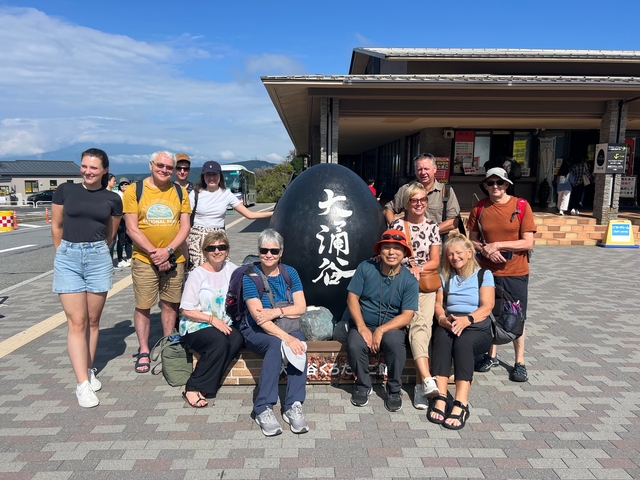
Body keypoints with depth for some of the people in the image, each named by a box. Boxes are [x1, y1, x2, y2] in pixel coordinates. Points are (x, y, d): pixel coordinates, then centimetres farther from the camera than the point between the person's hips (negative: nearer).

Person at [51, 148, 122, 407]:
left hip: (98, 258, 1)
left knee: (93, 321, 10)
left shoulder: (112, 199, 3)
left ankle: (89, 370, 26)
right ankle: (82, 384, -1)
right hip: (68, 259, -1)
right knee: (76, 322, -3)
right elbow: (56, 226, 11)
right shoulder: (65, 190, 2)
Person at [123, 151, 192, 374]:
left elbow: (185, 226, 1)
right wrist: (154, 253, -14)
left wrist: (168, 251, -12)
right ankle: (143, 351, 17)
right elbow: (132, 230, -7)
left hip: (174, 259, 2)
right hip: (144, 259, -2)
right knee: (143, 306, 3)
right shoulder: (134, 191, -3)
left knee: (170, 304, 10)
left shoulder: (179, 192, 4)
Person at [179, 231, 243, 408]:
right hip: (196, 326, -4)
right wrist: (212, 319, -18)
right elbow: (187, 310, -8)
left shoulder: (230, 269, 6)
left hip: (223, 325, 4)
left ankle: (206, 384, -17)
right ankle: (193, 388, -18)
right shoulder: (197, 275, -7)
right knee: (220, 341, -32)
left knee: (237, 339, -27)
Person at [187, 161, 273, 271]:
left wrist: (273, 213, -2)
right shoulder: (195, 194, 2)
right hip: (197, 238, -1)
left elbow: (249, 214, 5)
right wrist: (185, 242, -10)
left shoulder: (226, 194, 6)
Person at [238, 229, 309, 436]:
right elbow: (257, 316, -20)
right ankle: (263, 409, -29)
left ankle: (293, 406, -28)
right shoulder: (250, 275, -11)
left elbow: (301, 307, -4)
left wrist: (276, 312, -22)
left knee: (299, 341, -30)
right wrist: (286, 337, -31)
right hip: (256, 331, -3)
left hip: (286, 327, 3)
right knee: (276, 344, -35)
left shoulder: (290, 273, 2)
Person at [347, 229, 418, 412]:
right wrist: (362, 327, -20)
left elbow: (406, 316, -12)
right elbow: (352, 298, -7)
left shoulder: (410, 280, -8)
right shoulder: (365, 268, -8)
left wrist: (381, 330, -25)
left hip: (391, 327, 0)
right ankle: (363, 385, 0)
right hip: (363, 324, 1)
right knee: (354, 345, -30)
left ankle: (394, 390, -8)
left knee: (395, 342, -34)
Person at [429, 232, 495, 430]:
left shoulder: (484, 275, 8)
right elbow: (438, 304, 8)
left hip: (477, 327, -2)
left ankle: (461, 404, -41)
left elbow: (487, 307, -5)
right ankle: (440, 397, -40)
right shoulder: (445, 276, 19)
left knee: (463, 342, -36)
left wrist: (466, 320, -23)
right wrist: (443, 319, -16)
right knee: (442, 338, -33)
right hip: (449, 325, 2)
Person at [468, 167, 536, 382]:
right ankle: (491, 355, 33)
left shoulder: (521, 206, -7)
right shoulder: (479, 208, 1)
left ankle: (520, 362, 23)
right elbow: (472, 240, 6)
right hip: (487, 271, 2)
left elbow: (528, 243, -10)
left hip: (515, 272, -2)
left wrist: (497, 245, -17)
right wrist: (486, 250, -14)